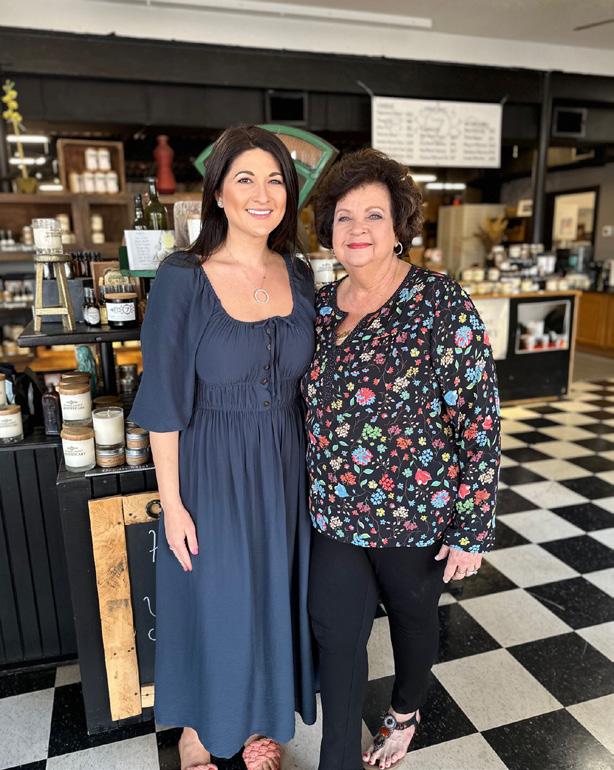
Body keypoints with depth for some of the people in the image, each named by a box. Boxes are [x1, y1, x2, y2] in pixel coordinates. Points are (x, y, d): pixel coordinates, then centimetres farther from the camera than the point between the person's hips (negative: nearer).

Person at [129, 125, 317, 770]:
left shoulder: (299, 276, 0)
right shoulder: (182, 279, -14)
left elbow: (307, 384, 8)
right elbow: (163, 401, -11)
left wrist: (315, 468, 8)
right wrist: (172, 502, -10)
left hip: (285, 463, 5)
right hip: (210, 466, -4)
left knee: (274, 590, 19)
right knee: (211, 600, 13)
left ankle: (259, 718, 48)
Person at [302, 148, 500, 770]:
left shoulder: (442, 304, -16)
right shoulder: (320, 305, 0)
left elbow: (479, 420, -15)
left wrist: (472, 530, -14)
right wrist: (310, 493, 12)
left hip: (416, 512, -3)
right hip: (335, 511, 4)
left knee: (412, 617, 21)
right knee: (336, 634, 11)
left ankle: (405, 713, 53)